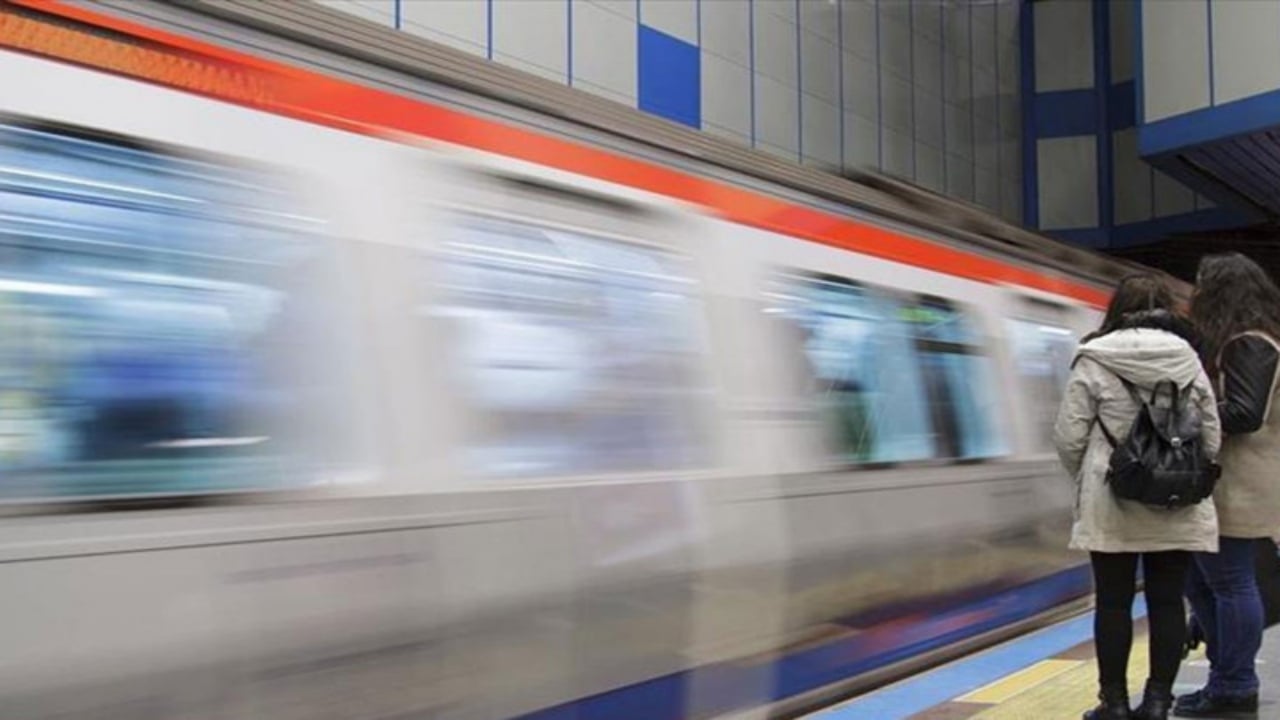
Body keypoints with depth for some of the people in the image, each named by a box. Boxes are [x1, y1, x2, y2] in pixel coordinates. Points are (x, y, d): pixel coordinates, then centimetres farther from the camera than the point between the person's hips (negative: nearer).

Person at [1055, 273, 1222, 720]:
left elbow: (1069, 436, -5)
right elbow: (1211, 438, 7)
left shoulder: (1095, 361, -5)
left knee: (1114, 604, 5)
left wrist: (1085, 478, 12)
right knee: (1167, 603, 9)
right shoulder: (1189, 360, 5)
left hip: (1113, 503, -3)